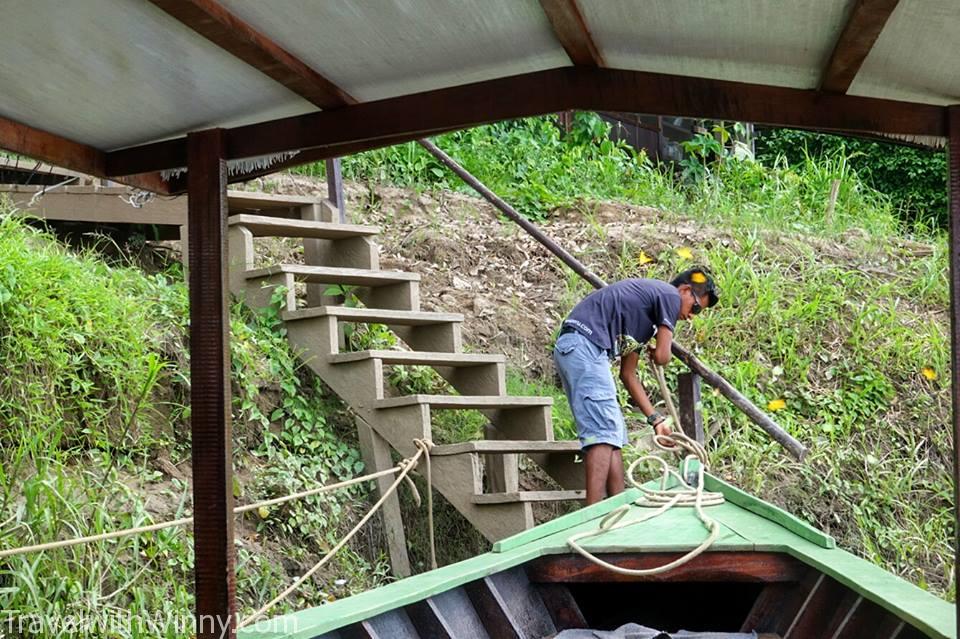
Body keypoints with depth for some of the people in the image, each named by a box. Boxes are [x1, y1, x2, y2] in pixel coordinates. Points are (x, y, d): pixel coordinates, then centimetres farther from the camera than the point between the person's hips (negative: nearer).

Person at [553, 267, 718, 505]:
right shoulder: (671, 296, 3)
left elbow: (627, 373, 27)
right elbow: (662, 357, -3)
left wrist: (655, 419, 26)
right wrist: (652, 352, 22)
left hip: (569, 346, 10)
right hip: (586, 344, -10)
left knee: (613, 432, 11)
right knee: (603, 432, -12)